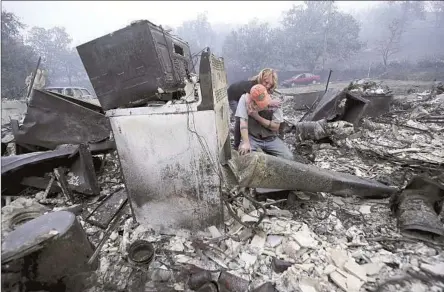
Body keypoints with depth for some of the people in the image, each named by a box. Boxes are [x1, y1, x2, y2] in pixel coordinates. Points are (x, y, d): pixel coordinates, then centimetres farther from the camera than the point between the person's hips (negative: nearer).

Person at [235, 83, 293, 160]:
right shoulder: (245, 99, -14)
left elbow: (276, 126, -10)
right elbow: (243, 121, -21)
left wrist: (257, 116, -21)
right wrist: (246, 143, -32)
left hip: (271, 139, 2)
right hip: (252, 138, -1)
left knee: (288, 157, -16)